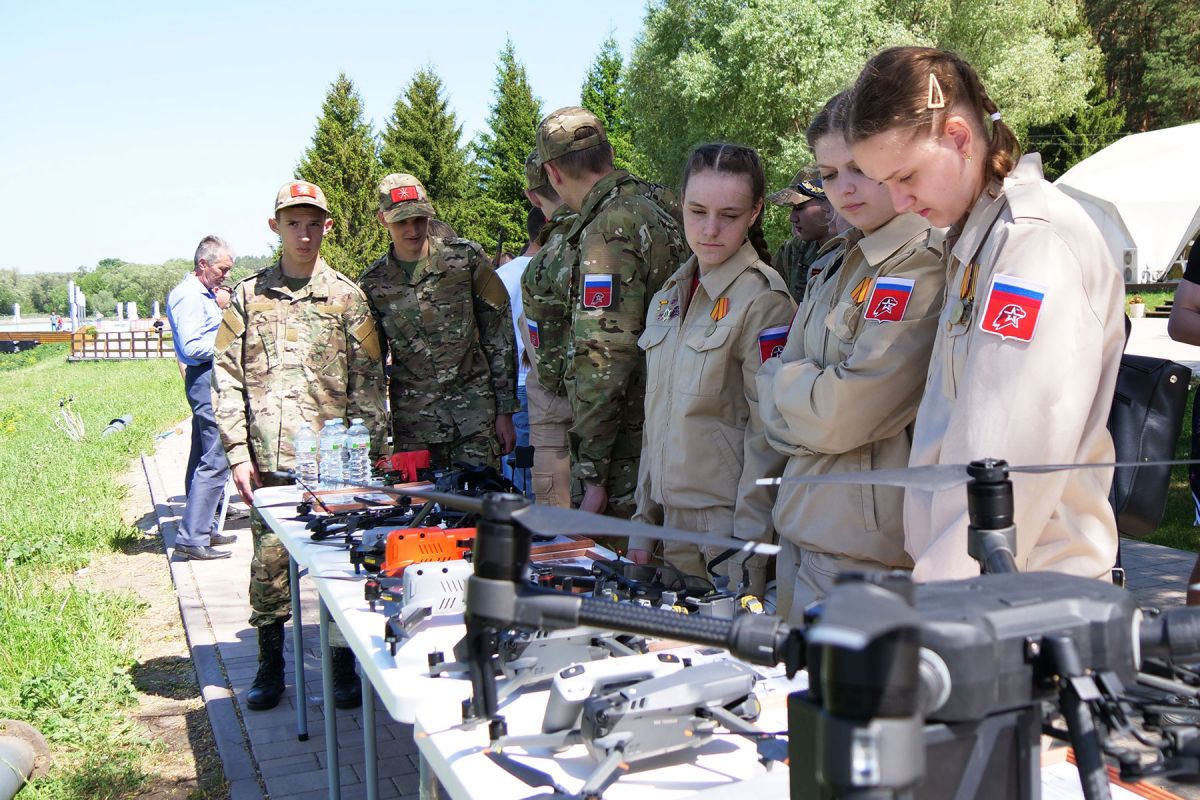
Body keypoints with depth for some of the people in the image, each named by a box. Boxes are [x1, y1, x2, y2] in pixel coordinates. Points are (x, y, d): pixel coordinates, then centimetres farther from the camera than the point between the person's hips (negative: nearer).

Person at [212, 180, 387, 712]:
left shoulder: (347, 296, 6)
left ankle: (343, 664, 15)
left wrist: (371, 451, -1)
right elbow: (227, 378, 6)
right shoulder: (247, 297, 9)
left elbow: (368, 379, 5)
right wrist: (237, 453, -2)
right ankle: (269, 665, 18)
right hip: (270, 457, 1)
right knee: (269, 560, 4)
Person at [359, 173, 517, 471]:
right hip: (412, 425, 1)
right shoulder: (372, 284, 5)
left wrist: (505, 411, 0)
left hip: (475, 415, -1)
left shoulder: (465, 258, 1)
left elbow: (499, 333, 3)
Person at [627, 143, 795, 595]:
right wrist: (643, 522, 13)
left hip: (730, 521, -7)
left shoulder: (762, 299, -12)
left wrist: (747, 554, -17)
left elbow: (769, 435, -15)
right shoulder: (667, 299, 11)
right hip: (673, 520, 7)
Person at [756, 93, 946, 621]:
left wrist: (780, 381, -3)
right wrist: (809, 390, -7)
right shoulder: (839, 262, 13)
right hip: (803, 533, 8)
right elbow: (774, 407, 13)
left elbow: (843, 414, -20)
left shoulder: (923, 267, -15)